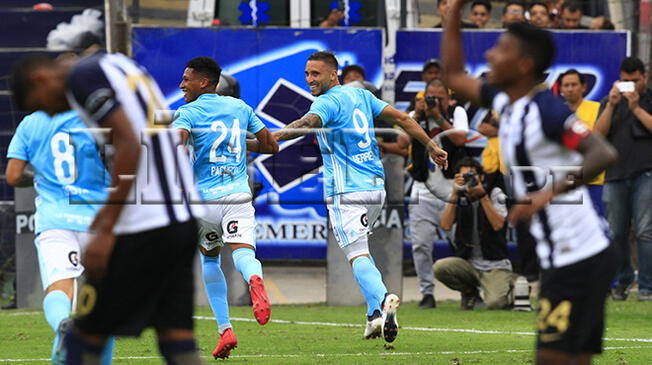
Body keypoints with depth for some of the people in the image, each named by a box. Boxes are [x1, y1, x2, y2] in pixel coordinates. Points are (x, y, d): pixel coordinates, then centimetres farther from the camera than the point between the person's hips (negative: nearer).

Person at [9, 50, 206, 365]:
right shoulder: (117, 64, 20)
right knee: (175, 337, 5)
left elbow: (130, 144, -19)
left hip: (144, 229, -8)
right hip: (183, 216, 8)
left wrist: (106, 231, -19)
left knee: (85, 337, 3)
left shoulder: (83, 76, -8)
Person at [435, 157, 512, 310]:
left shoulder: (495, 194, -2)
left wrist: (482, 195, -21)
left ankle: (509, 292, 13)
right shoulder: (459, 198, 5)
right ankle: (470, 292, 4)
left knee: (495, 303, -28)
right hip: (468, 264, 3)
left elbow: (498, 225, -17)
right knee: (439, 267, -27)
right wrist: (455, 194, -15)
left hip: (495, 266, -3)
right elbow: (446, 226, -10)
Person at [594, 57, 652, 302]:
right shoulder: (610, 102, 17)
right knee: (615, 233, 5)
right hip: (615, 174, 4)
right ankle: (621, 282, 18)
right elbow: (599, 133, 5)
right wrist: (611, 105, -5)